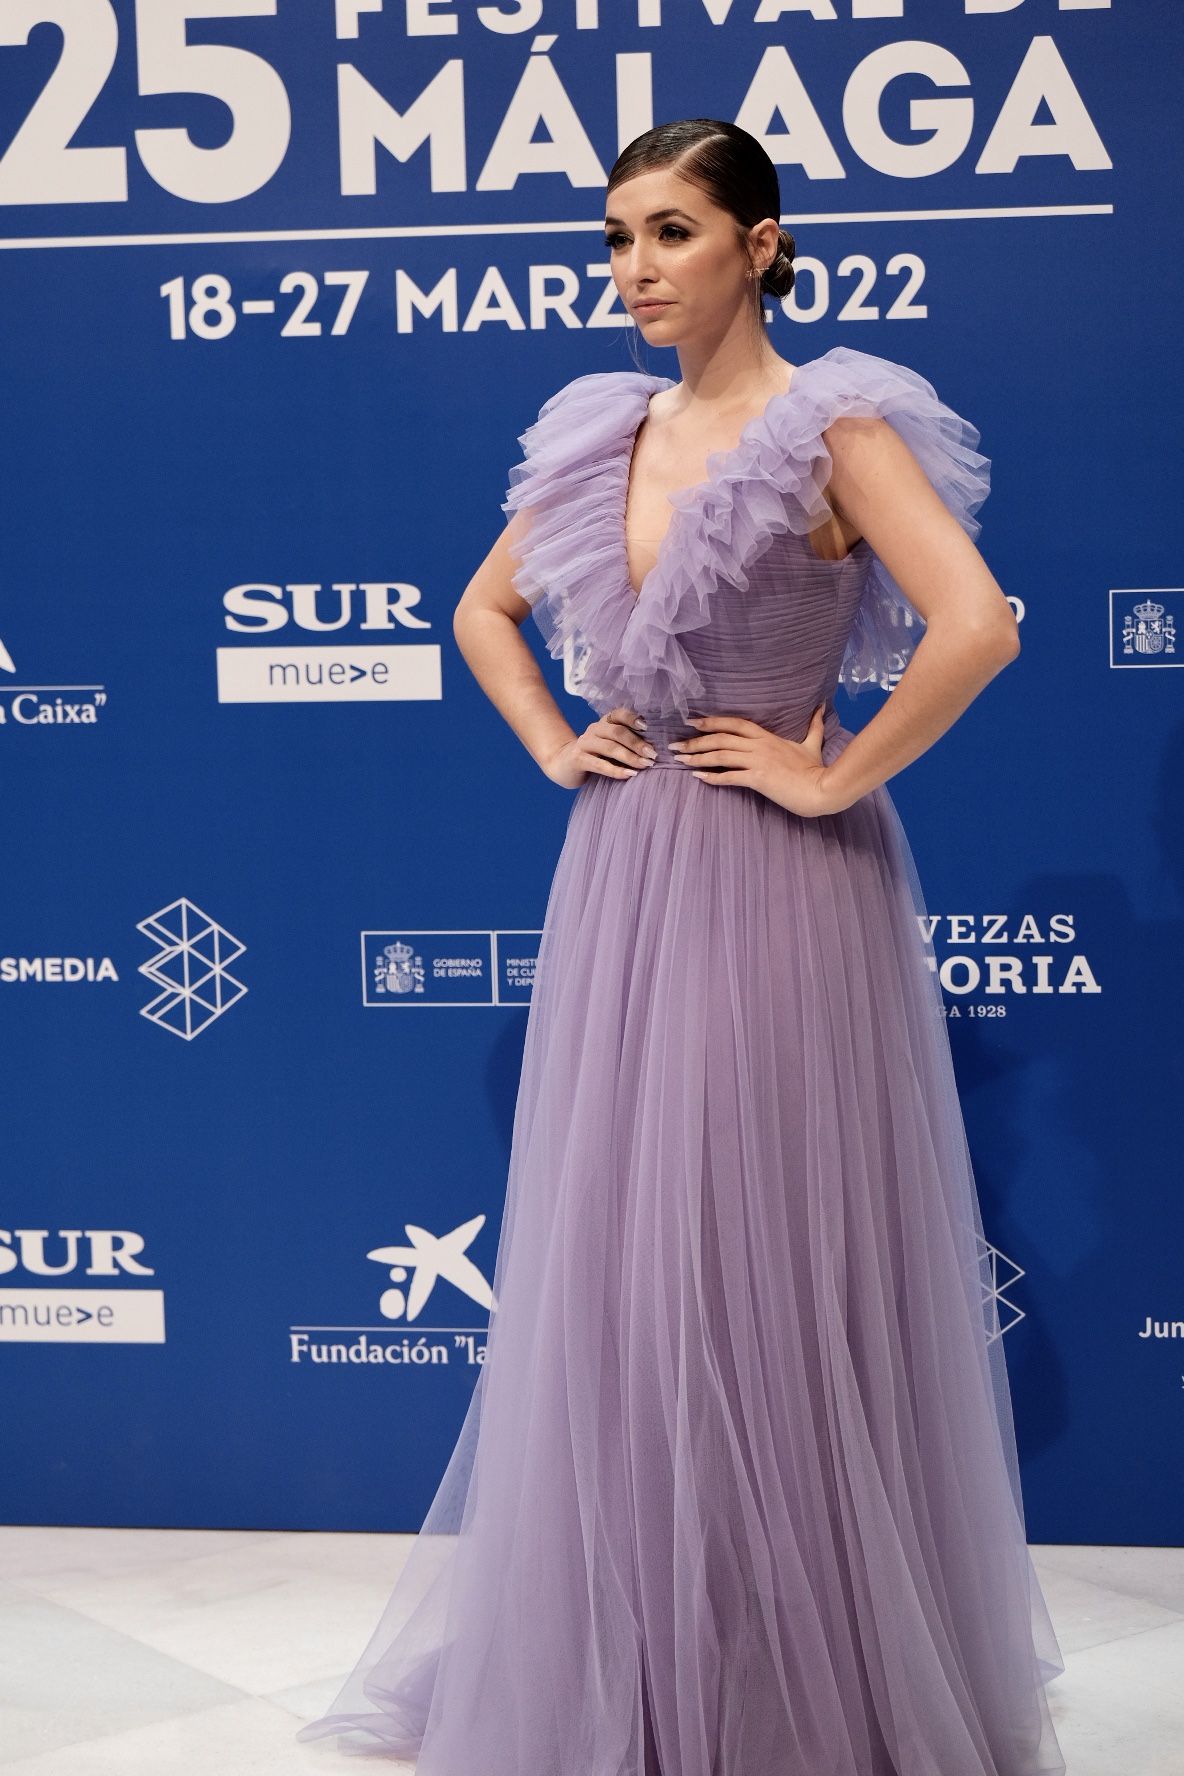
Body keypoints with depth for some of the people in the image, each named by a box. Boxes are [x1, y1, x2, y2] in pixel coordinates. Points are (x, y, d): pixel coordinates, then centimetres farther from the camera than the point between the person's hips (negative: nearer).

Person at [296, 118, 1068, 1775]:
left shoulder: (833, 426, -9)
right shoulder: (597, 433, 10)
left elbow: (975, 625, -22)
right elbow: (485, 609, 25)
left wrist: (839, 777, -16)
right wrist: (552, 744, 11)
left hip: (782, 891, -6)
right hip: (623, 884, 6)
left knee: (773, 1267, 0)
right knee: (612, 1262, 11)